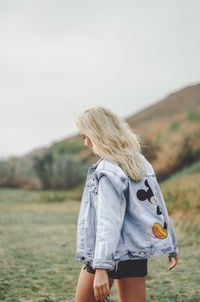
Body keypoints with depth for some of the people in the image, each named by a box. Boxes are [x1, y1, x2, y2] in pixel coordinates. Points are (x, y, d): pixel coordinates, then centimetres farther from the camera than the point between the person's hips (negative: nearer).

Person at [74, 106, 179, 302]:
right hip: (137, 250, 7)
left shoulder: (108, 170, -15)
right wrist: (171, 246, 21)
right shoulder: (140, 161, 8)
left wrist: (102, 267, -28)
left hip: (107, 255, -7)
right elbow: (158, 205, 14)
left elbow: (108, 222, -24)